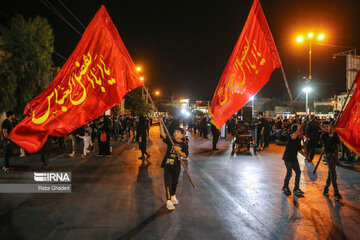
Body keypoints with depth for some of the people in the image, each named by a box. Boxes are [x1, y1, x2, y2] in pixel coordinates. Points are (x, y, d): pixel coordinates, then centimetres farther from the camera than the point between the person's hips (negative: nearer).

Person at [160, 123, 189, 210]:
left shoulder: (183, 144, 0)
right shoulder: (170, 140, -1)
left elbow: (185, 155, -6)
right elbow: (162, 133, -12)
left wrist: (178, 150, -21)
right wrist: (161, 123, -23)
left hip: (176, 166, 2)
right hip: (167, 165, -2)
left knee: (175, 182, 17)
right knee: (168, 183, -2)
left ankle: (173, 196, 40)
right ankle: (168, 201, 3)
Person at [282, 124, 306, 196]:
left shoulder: (299, 139, 8)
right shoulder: (291, 136, -17)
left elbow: (299, 149, 20)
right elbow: (293, 137, -45)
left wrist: (305, 155, 10)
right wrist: (298, 129, -40)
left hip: (294, 158, 8)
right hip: (288, 157, -8)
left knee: (298, 172, 9)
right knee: (289, 173, -9)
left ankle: (296, 188, 23)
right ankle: (285, 187, 13)